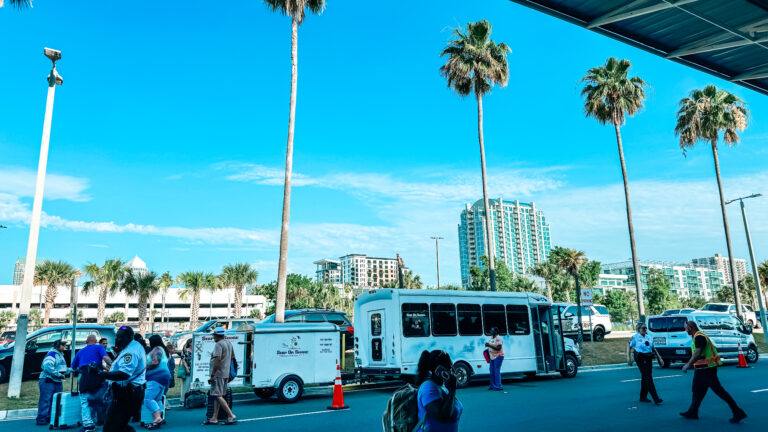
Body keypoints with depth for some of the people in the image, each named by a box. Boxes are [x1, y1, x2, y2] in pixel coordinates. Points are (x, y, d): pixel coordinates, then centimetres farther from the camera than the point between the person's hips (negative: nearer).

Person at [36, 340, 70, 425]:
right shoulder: (51, 354, -15)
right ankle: (41, 419, -4)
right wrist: (59, 374, -23)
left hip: (57, 382, 10)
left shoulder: (60, 355, 16)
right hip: (48, 381, -10)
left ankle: (50, 418, 20)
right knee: (45, 400, -8)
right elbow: (47, 367, -27)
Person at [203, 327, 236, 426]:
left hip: (218, 374, -9)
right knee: (218, 396, 12)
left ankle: (231, 415, -11)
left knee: (218, 396, -8)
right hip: (226, 374, 9)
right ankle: (214, 418, 14)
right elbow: (232, 358, 19)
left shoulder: (218, 344, -13)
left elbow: (217, 360, -21)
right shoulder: (229, 343, 15)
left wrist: (212, 375, -19)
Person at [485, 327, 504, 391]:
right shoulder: (491, 337, 11)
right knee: (492, 371, 9)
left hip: (498, 356, -9)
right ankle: (493, 385, 17)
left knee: (497, 371, -9)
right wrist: (487, 344, 6)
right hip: (492, 357, 9)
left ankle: (498, 386, -5)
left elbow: (498, 348, -23)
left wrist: (489, 345, -26)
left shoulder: (498, 338, -16)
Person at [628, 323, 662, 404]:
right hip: (640, 358, -6)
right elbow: (629, 347, 2)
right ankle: (656, 399, -12)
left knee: (645, 378, 11)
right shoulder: (635, 337, -4)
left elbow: (653, 348, 17)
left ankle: (643, 397, 21)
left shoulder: (649, 337, 11)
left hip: (649, 358, 6)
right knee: (648, 378, -9)